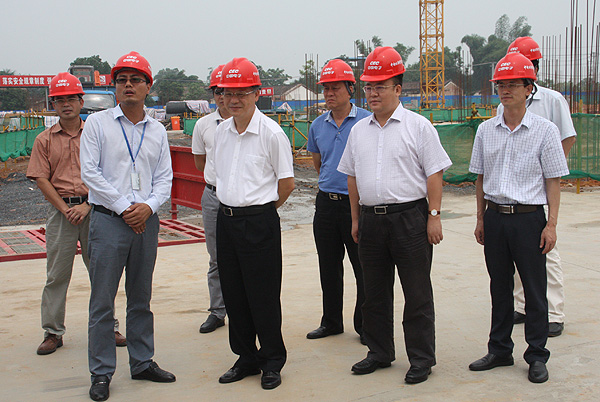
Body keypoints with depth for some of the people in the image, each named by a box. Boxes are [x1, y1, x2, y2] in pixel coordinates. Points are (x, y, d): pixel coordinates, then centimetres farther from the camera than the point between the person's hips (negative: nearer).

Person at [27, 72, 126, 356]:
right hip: (60, 210, 0)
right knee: (57, 274, 4)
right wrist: (65, 209, -9)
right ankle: (53, 332, 14)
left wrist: (87, 206, -10)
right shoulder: (45, 139, 6)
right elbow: (41, 179, 1)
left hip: (93, 208, 0)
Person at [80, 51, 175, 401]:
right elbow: (90, 173, -5)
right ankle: (101, 372, 9)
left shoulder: (157, 131, 11)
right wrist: (124, 207, -10)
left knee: (142, 298, 12)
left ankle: (142, 362, 24)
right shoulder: (98, 123, 1)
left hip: (146, 220, 3)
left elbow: (164, 178, 9)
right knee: (103, 300, -1)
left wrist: (148, 206, -9)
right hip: (108, 220, -3)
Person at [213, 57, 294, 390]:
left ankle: (272, 362, 17)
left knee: (263, 297, 1)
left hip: (259, 222, -6)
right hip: (226, 220, 6)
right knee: (234, 294, 12)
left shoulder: (271, 133, -10)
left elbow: (287, 183, -4)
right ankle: (246, 358, 26)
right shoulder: (221, 132, 8)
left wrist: (263, 207, 6)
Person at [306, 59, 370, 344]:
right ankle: (331, 322, 26)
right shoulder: (318, 125, 8)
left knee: (363, 267, 2)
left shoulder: (366, 122, -7)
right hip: (326, 202, 5)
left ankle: (365, 325, 14)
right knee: (329, 266, 13)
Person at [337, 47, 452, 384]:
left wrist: (434, 216, -10)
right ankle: (380, 353, 28)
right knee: (375, 292, 14)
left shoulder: (418, 126, -3)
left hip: (409, 216, -5)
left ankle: (422, 359, 13)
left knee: (417, 293, 2)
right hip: (371, 219, 5)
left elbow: (434, 174, -5)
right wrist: (356, 218, 14)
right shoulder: (359, 130, 12)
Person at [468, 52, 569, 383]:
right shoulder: (486, 130, 6)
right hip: (495, 216, 4)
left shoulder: (545, 130, -4)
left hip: (529, 217, -3)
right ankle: (500, 350, 25)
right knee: (499, 287, 12)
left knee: (535, 290, 3)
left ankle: (537, 356, 15)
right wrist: (481, 219, 12)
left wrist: (551, 224, -7)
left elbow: (553, 180, -3)